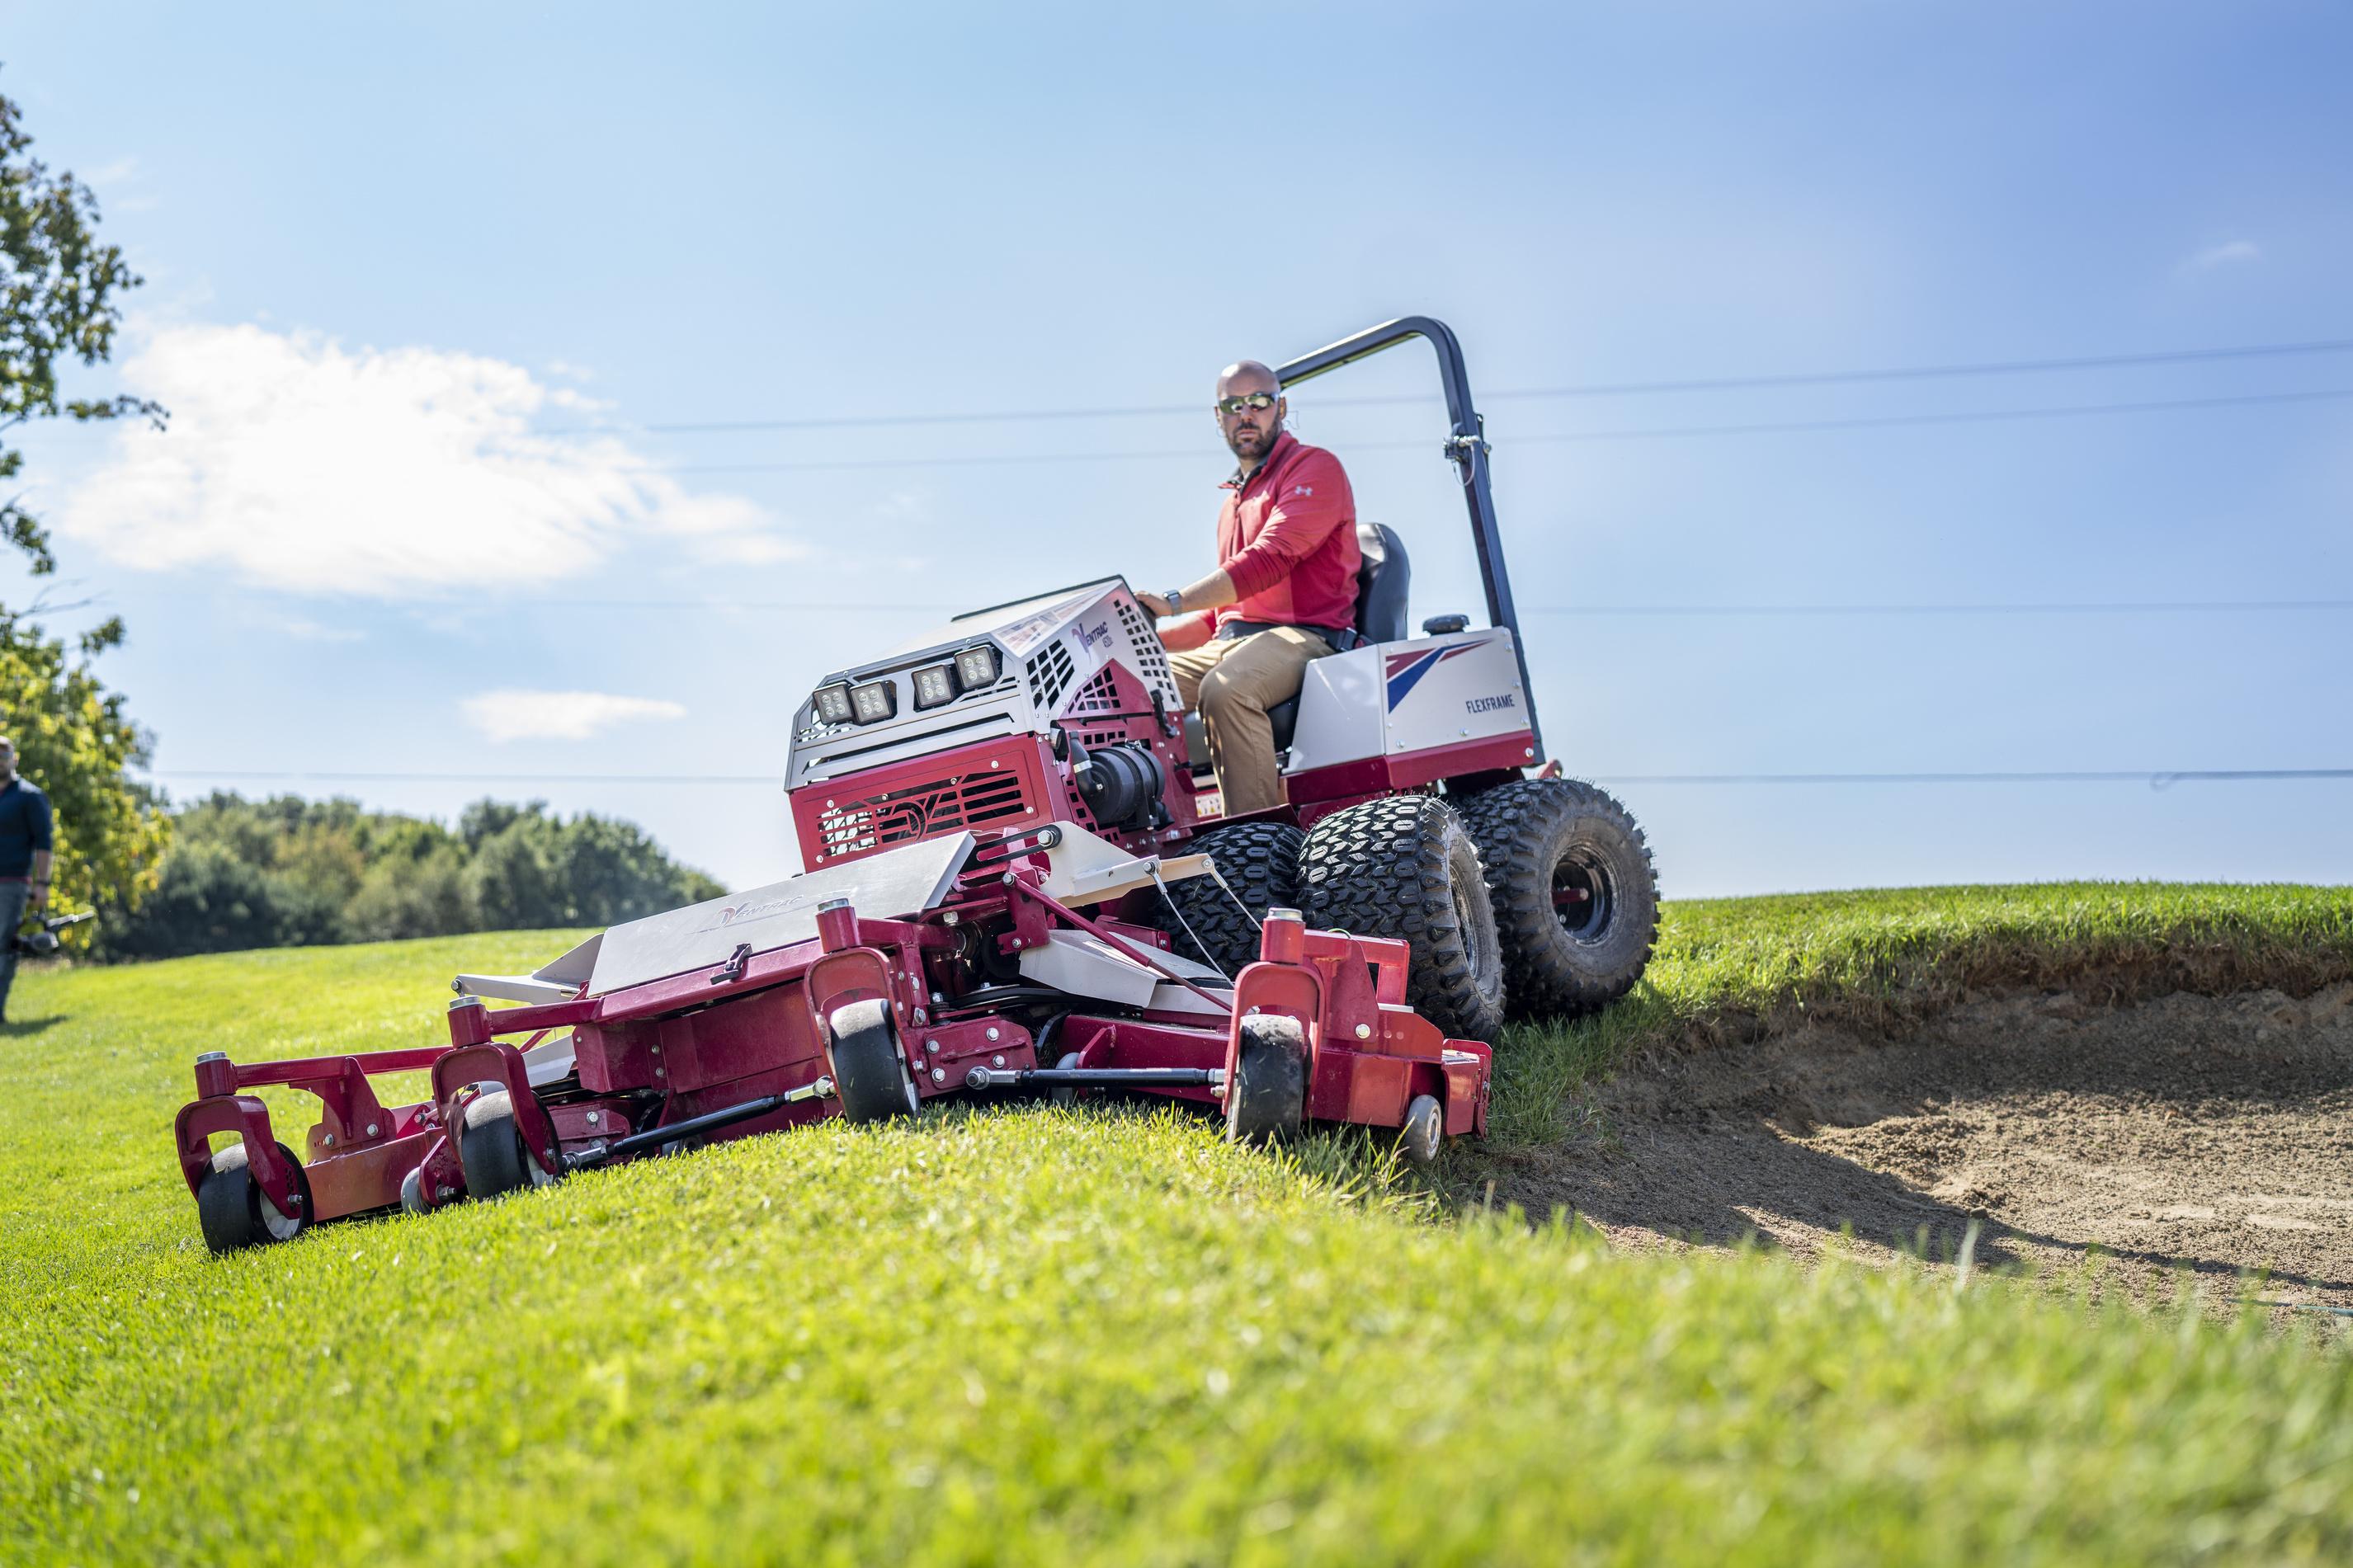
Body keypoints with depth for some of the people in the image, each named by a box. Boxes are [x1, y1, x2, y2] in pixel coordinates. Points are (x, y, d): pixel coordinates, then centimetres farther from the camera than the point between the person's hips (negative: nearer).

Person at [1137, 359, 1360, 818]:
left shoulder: (1315, 468, 1)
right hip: (1231, 641, 8)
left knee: (1224, 690, -37)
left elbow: (1270, 560, -16)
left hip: (1303, 636, -8)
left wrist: (1173, 602, -24)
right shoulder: (1235, 500, 29)